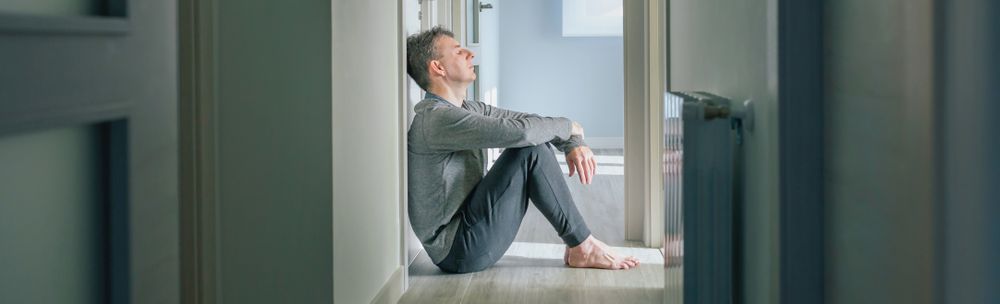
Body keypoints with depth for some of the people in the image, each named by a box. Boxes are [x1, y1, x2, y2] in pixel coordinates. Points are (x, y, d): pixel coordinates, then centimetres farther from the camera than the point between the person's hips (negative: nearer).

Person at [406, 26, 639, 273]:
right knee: (530, 150, -16)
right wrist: (568, 127, -8)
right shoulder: (437, 119, -20)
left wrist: (573, 143, -5)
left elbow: (529, 121, 14)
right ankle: (582, 247, -7)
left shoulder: (466, 110, 12)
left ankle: (577, 245, 1)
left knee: (535, 143, 6)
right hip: (457, 250, -10)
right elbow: (519, 131, -27)